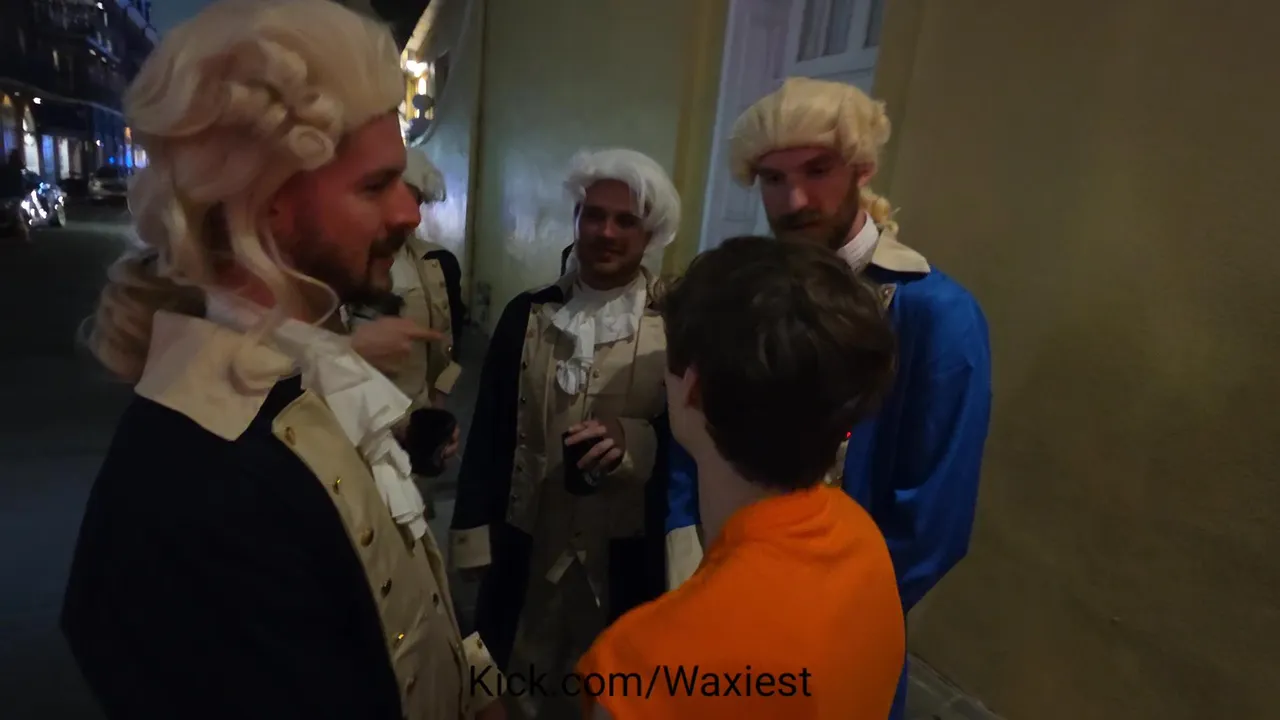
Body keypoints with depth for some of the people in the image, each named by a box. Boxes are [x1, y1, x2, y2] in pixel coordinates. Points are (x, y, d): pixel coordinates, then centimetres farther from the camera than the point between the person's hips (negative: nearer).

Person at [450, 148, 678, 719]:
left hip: (631, 555, -1)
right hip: (527, 546, 2)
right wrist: (474, 533, -2)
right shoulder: (527, 314, -1)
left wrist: (634, 440, -22)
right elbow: (489, 432, 2)